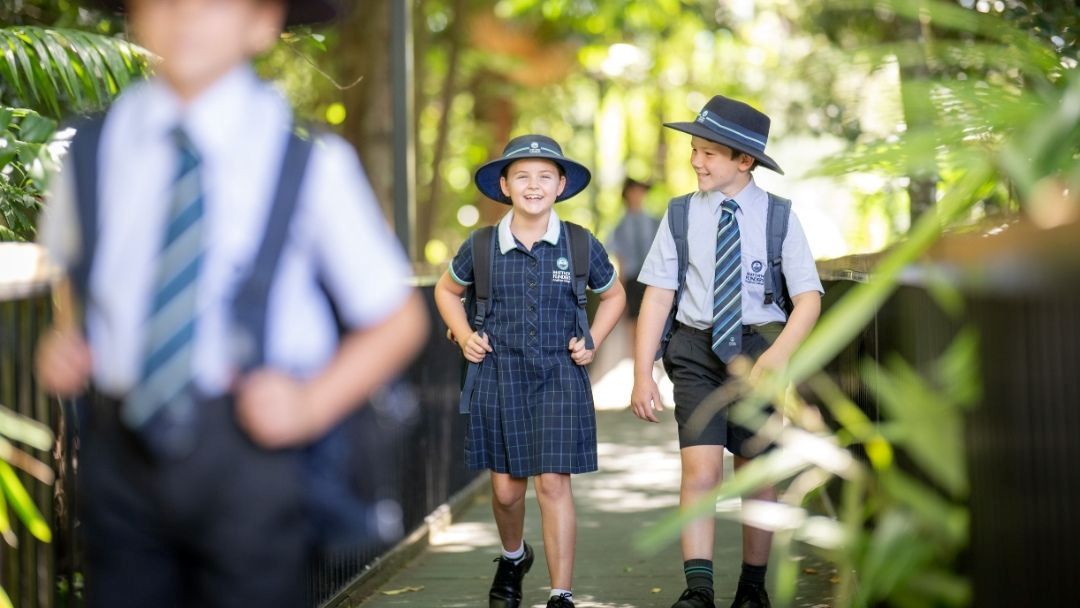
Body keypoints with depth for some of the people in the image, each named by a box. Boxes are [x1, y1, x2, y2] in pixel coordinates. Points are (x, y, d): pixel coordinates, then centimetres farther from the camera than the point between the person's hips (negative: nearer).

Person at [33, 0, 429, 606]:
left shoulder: (312, 161, -6)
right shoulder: (97, 148, 4)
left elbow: (399, 318, 1)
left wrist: (313, 402, -11)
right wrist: (63, 340, 5)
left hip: (246, 451, -3)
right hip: (121, 449, 3)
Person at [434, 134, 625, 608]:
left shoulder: (581, 245, -2)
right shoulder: (482, 246, -2)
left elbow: (613, 295, 17)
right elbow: (447, 290, 18)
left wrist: (592, 343, 5)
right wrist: (465, 337, 5)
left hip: (560, 377, -1)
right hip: (499, 374, 1)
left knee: (553, 483, -7)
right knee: (505, 488, 8)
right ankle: (513, 557, 39)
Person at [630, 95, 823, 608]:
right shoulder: (680, 215, -1)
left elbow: (808, 299, -9)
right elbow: (657, 297, -1)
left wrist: (778, 356, -26)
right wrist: (642, 374, -6)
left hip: (759, 345, 0)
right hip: (697, 348, 0)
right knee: (700, 469, -14)